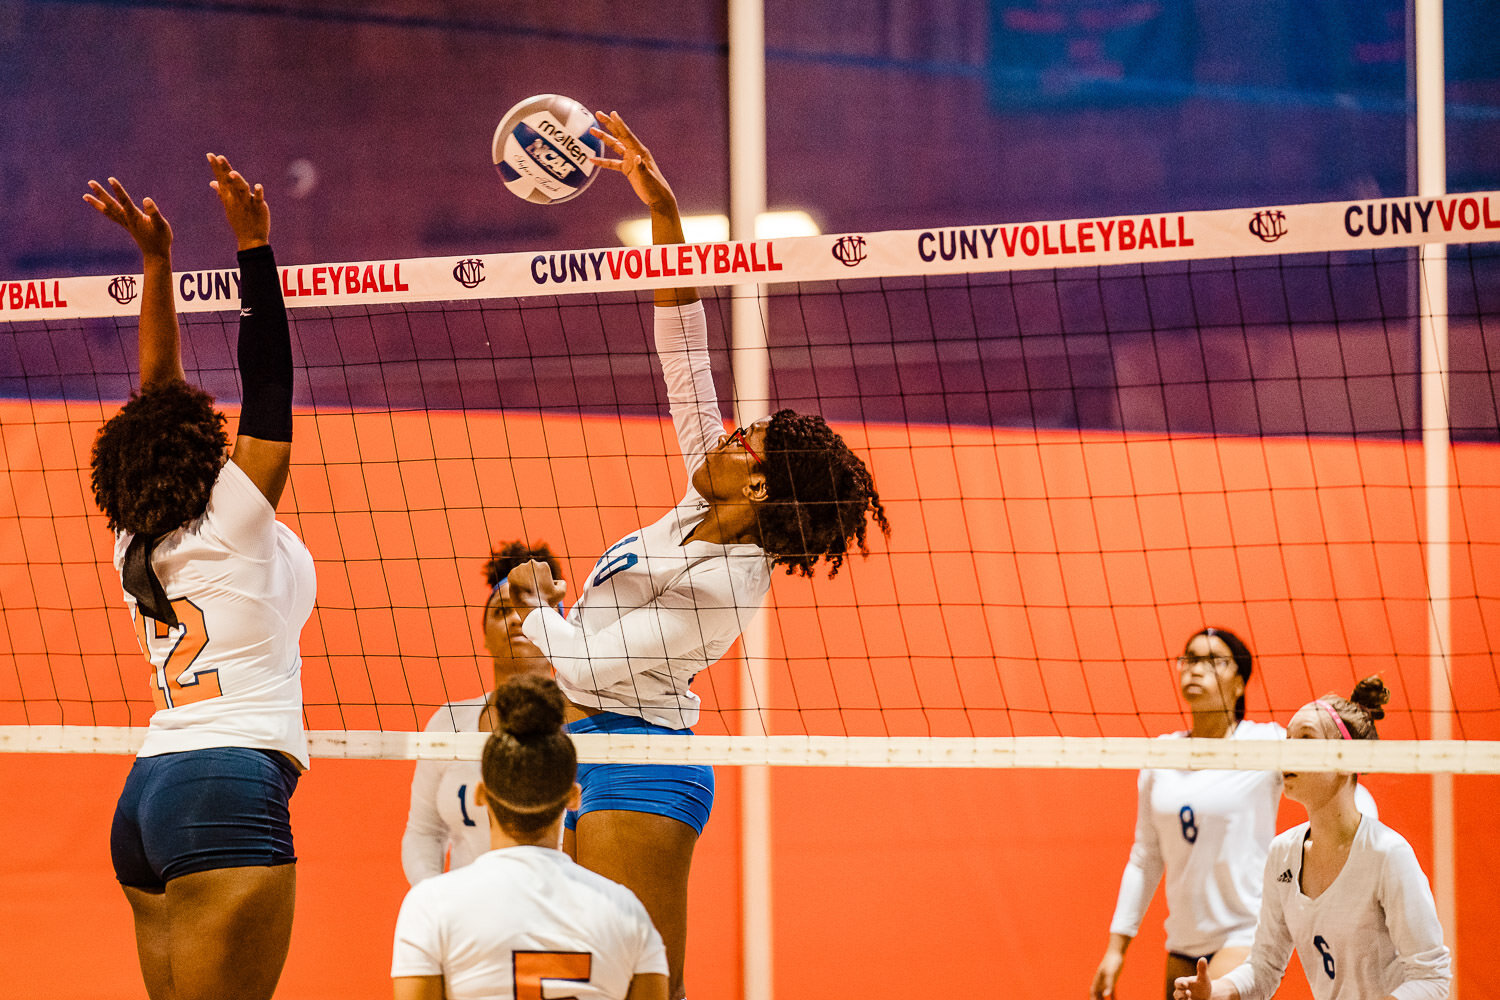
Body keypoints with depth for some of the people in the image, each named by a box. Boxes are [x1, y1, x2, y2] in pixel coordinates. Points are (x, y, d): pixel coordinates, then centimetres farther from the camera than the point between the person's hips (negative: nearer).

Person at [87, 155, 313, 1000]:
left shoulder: (139, 543, 13)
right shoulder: (235, 518, -3)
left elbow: (158, 395, 21)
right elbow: (269, 386, -5)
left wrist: (156, 260, 22)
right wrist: (253, 245, -4)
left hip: (148, 794, 8)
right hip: (230, 787, -8)